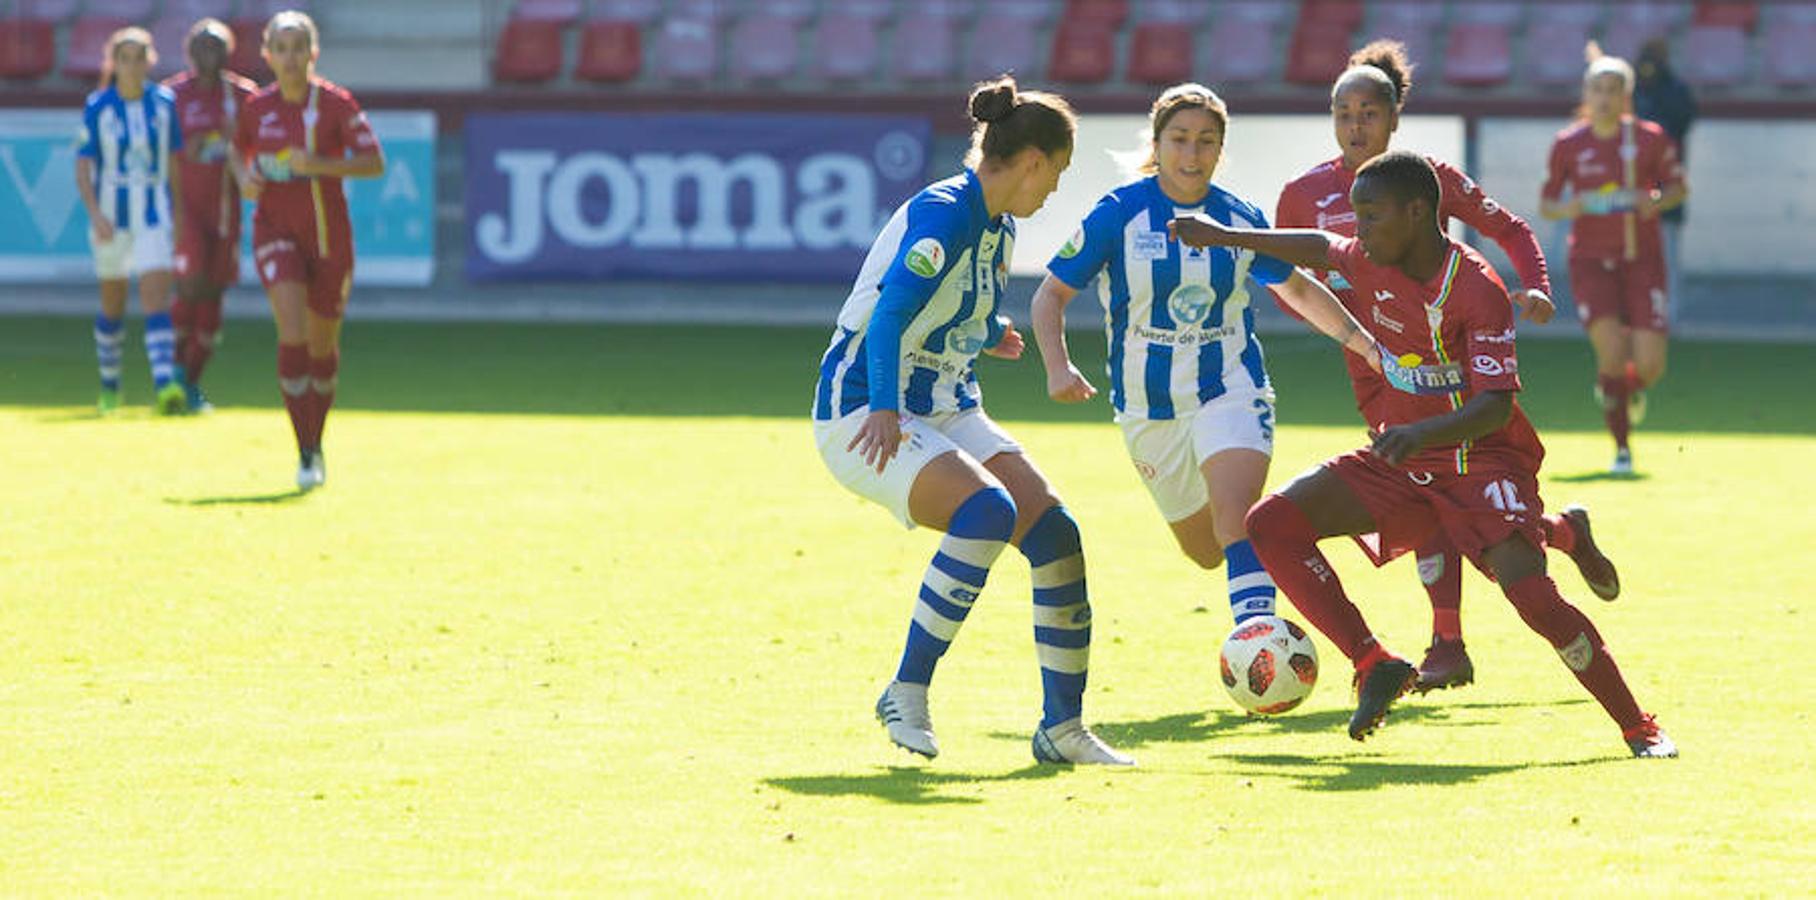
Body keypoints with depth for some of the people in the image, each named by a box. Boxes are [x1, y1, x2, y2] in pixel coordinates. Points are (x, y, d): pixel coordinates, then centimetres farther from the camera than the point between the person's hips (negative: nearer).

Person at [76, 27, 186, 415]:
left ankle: (164, 383, -25)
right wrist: (95, 214, -18)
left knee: (156, 295, -15)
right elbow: (83, 165, -7)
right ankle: (109, 384, 28)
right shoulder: (97, 107, -5)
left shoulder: (164, 103, 1)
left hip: (154, 214, 0)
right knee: (112, 305, 11)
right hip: (111, 217, 0)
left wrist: (179, 206, 13)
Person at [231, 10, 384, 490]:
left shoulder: (336, 103, -8)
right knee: (292, 333, -18)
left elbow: (374, 162, -13)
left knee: (323, 346, 10)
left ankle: (316, 439, 34)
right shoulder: (258, 106, 1)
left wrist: (318, 164, -26)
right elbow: (239, 149, 20)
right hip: (276, 230, 0)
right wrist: (244, 178, -2)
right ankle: (306, 455, -17)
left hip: (328, 235, 0)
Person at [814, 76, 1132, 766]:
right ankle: (907, 694, -22)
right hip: (864, 415, -9)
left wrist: (990, 335, 45)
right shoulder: (943, 214, -18)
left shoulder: (998, 228, 11)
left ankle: (1062, 728, 2)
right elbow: (889, 316, -30)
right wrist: (883, 412, -40)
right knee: (989, 508, -32)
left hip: (947, 411, 9)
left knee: (1054, 531, -8)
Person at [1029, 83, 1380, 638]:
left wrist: (1367, 344, 11)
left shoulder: (1241, 221, -1)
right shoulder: (1120, 213, -8)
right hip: (1149, 407, 0)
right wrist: (1058, 367, -22)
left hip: (1231, 393, 0)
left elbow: (1298, 289, 16)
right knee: (1205, 552, 11)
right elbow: (1052, 295, -5)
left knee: (1236, 517, -26)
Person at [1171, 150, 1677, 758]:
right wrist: (1223, 236, 23)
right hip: (1399, 459, 7)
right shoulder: (1374, 265, -2)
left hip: (1482, 461, -7)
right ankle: (1374, 666, -5)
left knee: (1533, 597, -26)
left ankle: (1640, 730, -11)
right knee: (1271, 523, -8)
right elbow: (1320, 249, 23)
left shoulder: (1477, 290, -22)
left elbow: (1496, 407, -28)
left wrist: (1422, 432, -44)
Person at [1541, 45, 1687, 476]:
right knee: (1611, 350, -18)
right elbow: (1546, 203, 6)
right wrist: (1565, 209, -17)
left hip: (1642, 259, 0)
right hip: (1591, 261, 0)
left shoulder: (1650, 139, -2)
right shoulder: (1568, 144, -1)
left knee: (1649, 367, -8)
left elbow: (1678, 186, 8)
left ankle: (1629, 388, 32)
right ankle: (1621, 448, -1)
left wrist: (1657, 201, -14)